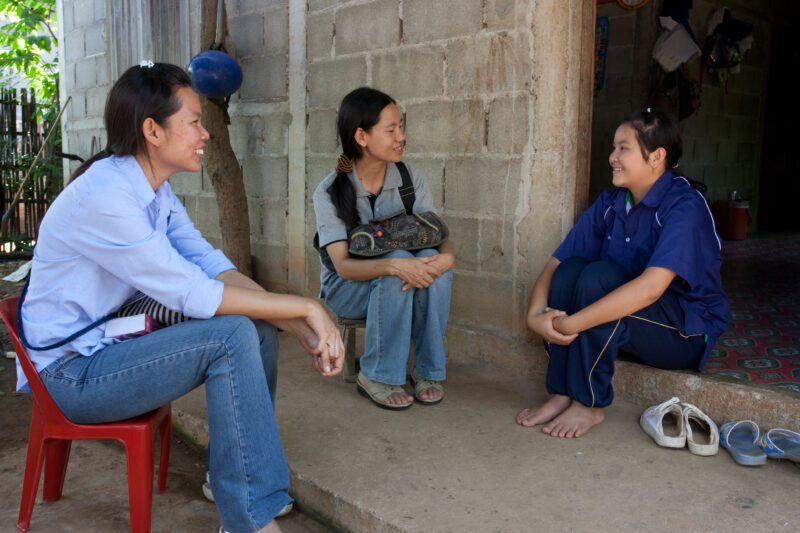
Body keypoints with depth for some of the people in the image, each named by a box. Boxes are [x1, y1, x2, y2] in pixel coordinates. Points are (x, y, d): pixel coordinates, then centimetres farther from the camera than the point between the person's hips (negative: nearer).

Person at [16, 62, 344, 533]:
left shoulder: (157, 190, 4)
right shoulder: (103, 196, -26)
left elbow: (215, 267, -4)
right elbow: (196, 296, -29)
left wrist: (303, 327, -16)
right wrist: (306, 308, -23)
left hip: (112, 343, 9)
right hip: (71, 372, -9)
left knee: (261, 325, 0)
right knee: (232, 336, -26)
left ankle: (235, 470, 16)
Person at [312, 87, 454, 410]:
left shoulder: (411, 179, -4)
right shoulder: (330, 192, -15)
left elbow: (440, 235, -8)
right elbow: (343, 265, -25)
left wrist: (447, 256, -33)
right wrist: (393, 265, -43)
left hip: (397, 286, 3)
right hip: (347, 288, -3)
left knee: (432, 260, -29)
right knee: (397, 265, -34)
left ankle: (427, 370, -16)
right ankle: (376, 376, -20)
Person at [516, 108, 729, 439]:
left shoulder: (685, 207, -20)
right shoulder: (609, 205, 1)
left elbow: (651, 287, -34)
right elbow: (556, 263, -5)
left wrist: (572, 324, -35)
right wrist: (536, 314, -25)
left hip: (687, 333, -6)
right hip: (625, 324, 6)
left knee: (599, 275, -29)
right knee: (570, 268, -19)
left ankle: (588, 404, -18)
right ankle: (562, 394, -18)